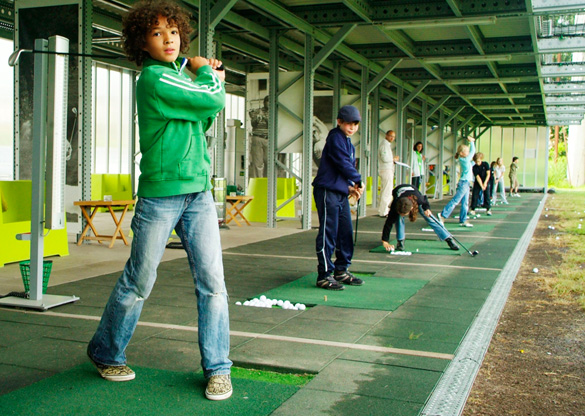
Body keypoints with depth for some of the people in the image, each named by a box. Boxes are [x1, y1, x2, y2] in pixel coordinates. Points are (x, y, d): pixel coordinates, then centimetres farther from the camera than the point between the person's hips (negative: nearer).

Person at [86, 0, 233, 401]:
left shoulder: (180, 74, 13)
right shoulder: (154, 78, -13)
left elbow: (203, 122, 18)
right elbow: (213, 102, -15)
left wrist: (212, 80, 9)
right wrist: (206, 74, 4)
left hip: (199, 193, 7)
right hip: (161, 195, -7)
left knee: (212, 281, 1)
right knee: (138, 283, 7)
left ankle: (218, 368, 11)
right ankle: (106, 353, 29)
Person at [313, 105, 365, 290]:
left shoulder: (348, 142, 18)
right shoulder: (335, 138, -10)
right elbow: (343, 163, -17)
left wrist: (350, 186, 1)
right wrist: (359, 181, -5)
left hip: (341, 193, 9)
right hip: (327, 191, -9)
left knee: (346, 232, 12)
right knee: (328, 233, -7)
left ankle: (341, 271, 24)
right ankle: (324, 275, -3)